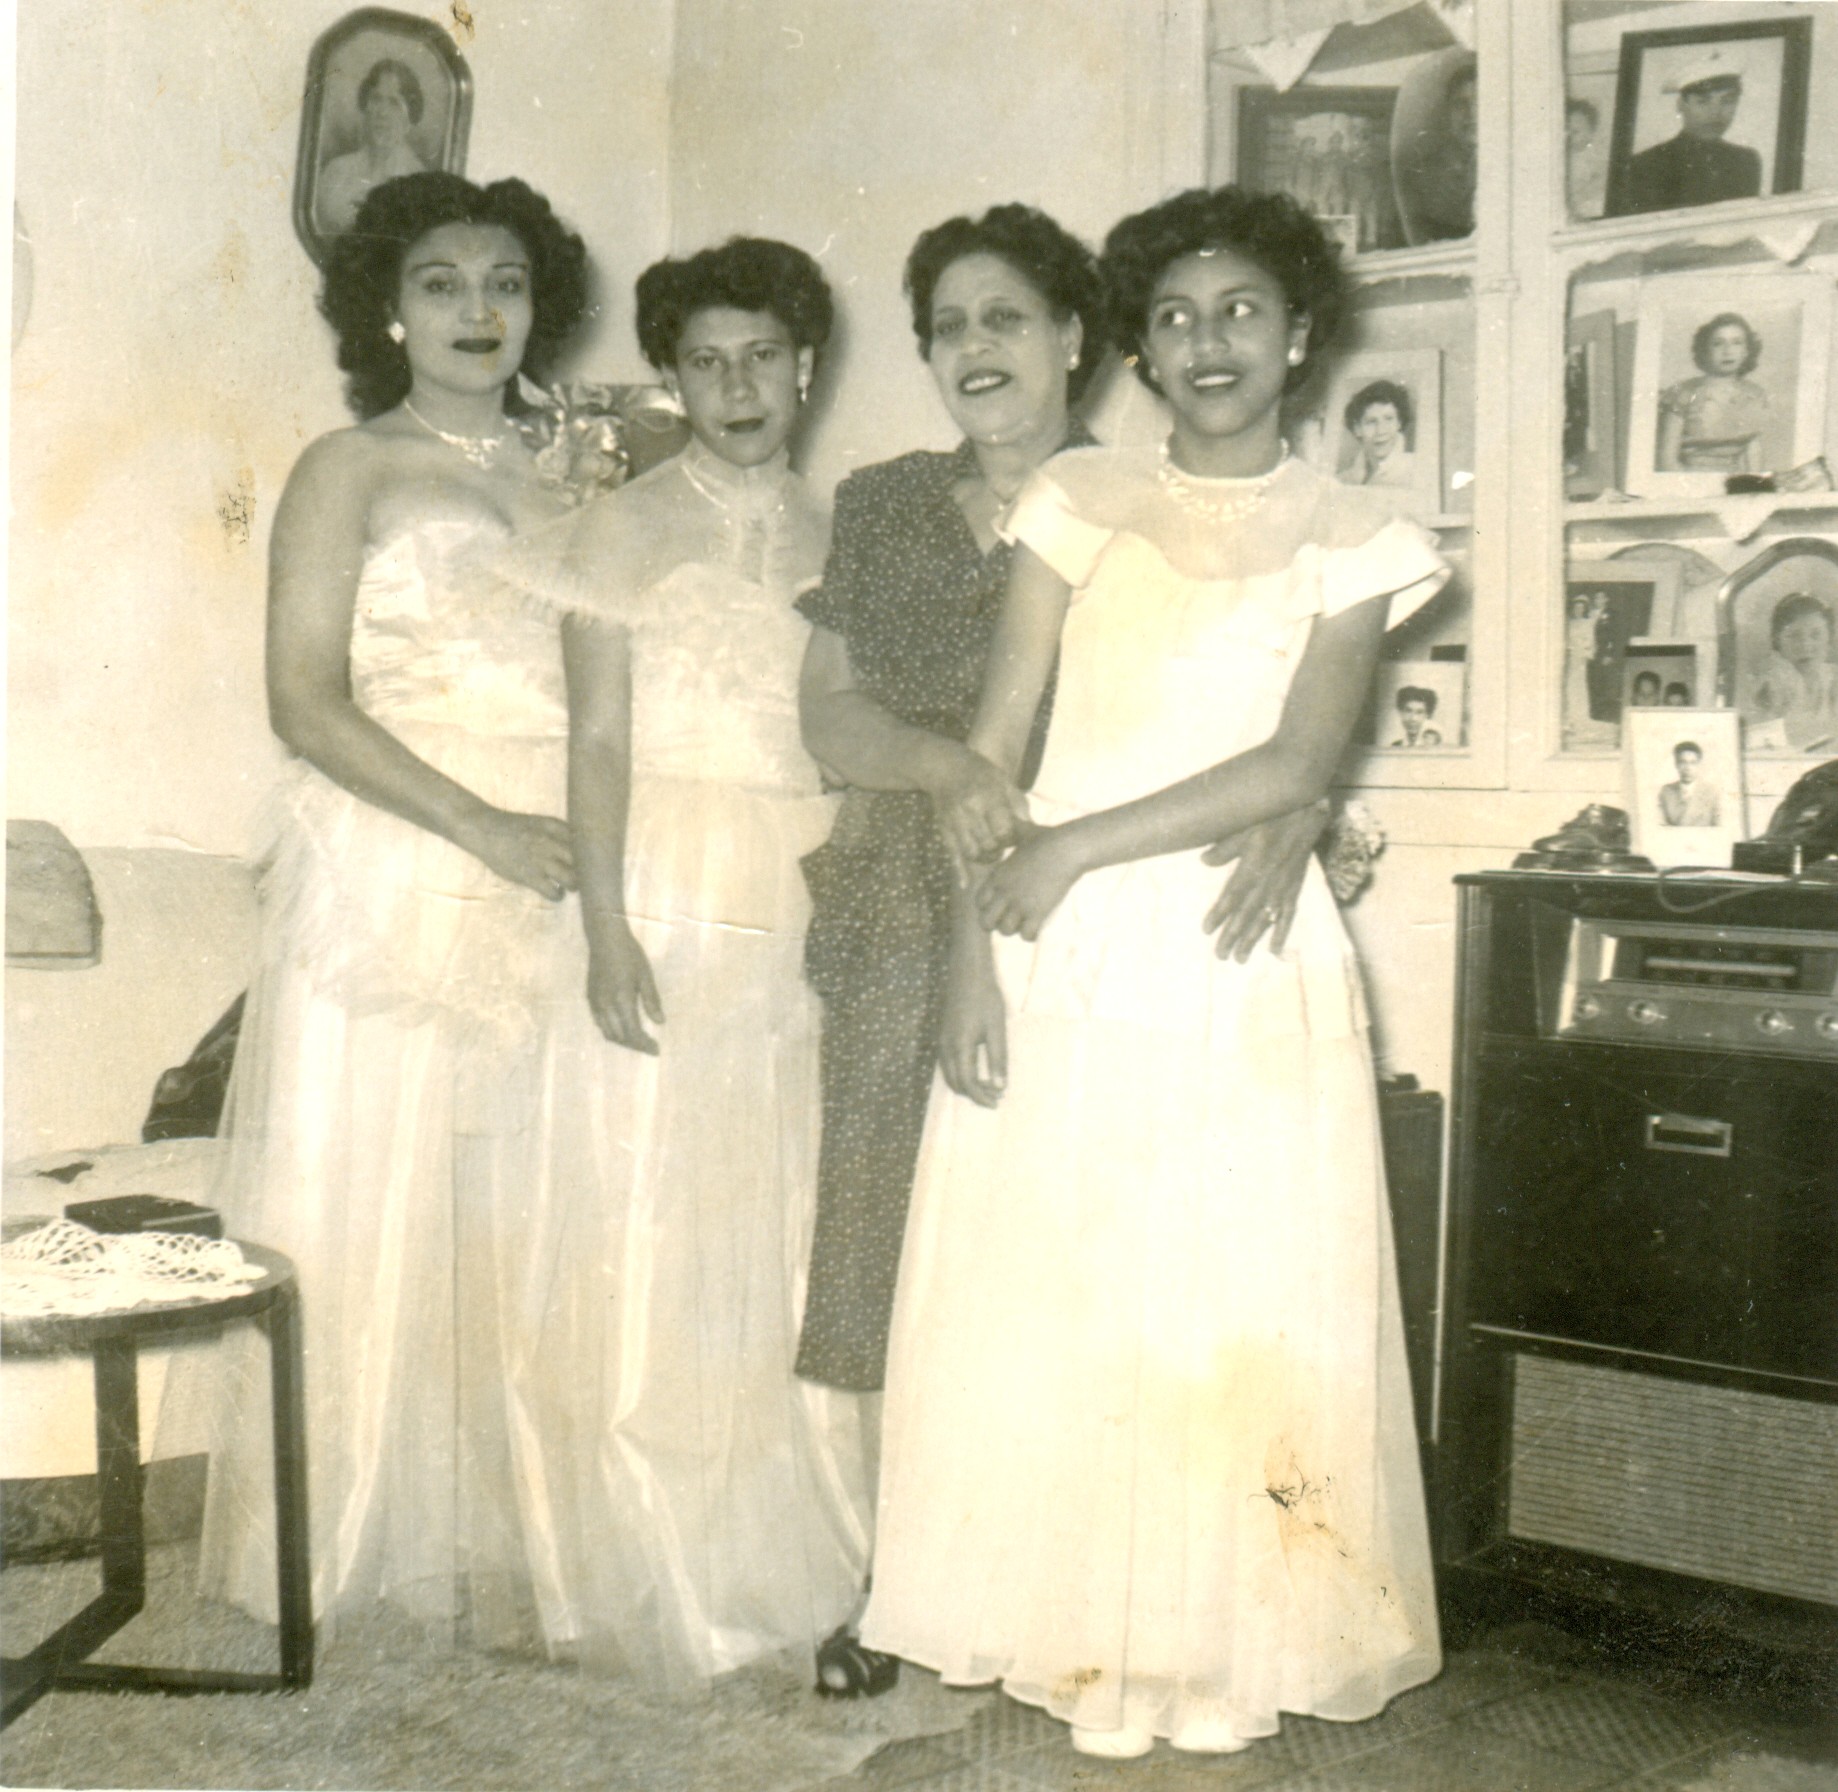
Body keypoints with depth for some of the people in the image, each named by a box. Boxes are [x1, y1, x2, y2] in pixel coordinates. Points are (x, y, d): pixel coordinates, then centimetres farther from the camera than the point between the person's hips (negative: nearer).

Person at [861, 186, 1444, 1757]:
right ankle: (1085, 1629, 21)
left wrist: (1076, 848, -14)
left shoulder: (1353, 540, 5)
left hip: (1238, 957, -1)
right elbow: (995, 735, 2)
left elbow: (1296, 765, -8)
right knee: (1043, 1290, 4)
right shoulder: (1080, 501, 8)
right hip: (1057, 951, 1)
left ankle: (1218, 1640, 21)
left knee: (1235, 1297, 3)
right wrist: (972, 943, -8)